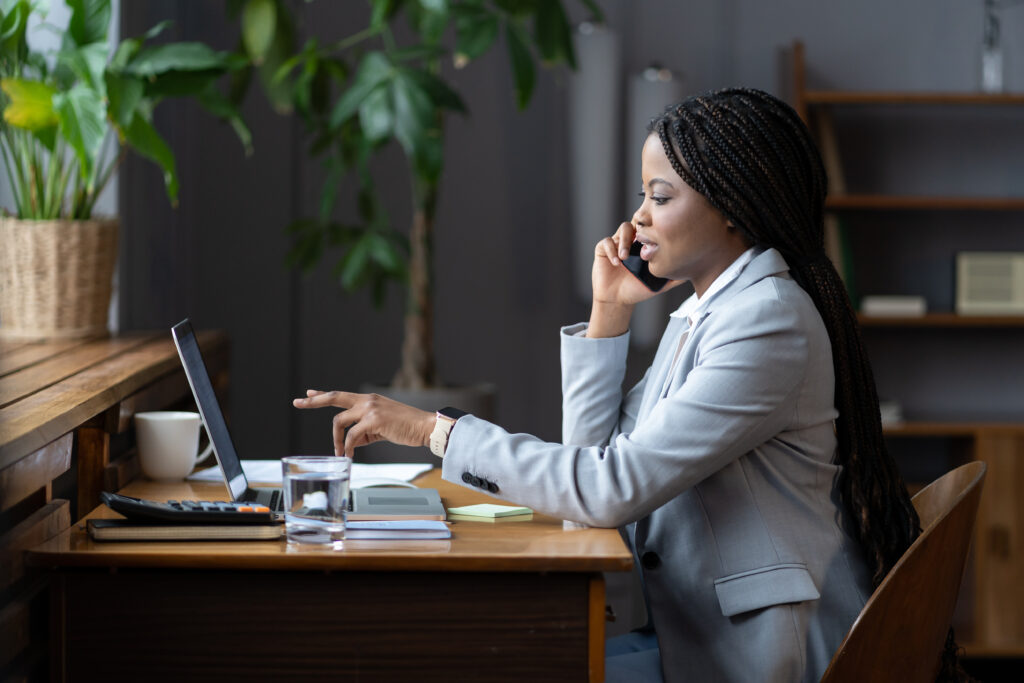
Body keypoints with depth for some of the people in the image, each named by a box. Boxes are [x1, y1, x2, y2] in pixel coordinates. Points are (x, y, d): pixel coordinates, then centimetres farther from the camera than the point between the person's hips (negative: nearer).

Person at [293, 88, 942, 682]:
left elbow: (611, 488, -25)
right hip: (697, 630, 9)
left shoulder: (769, 321, -19)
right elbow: (596, 453, 13)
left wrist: (435, 429, -20)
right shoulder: (699, 313, 12)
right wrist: (608, 311, 6)